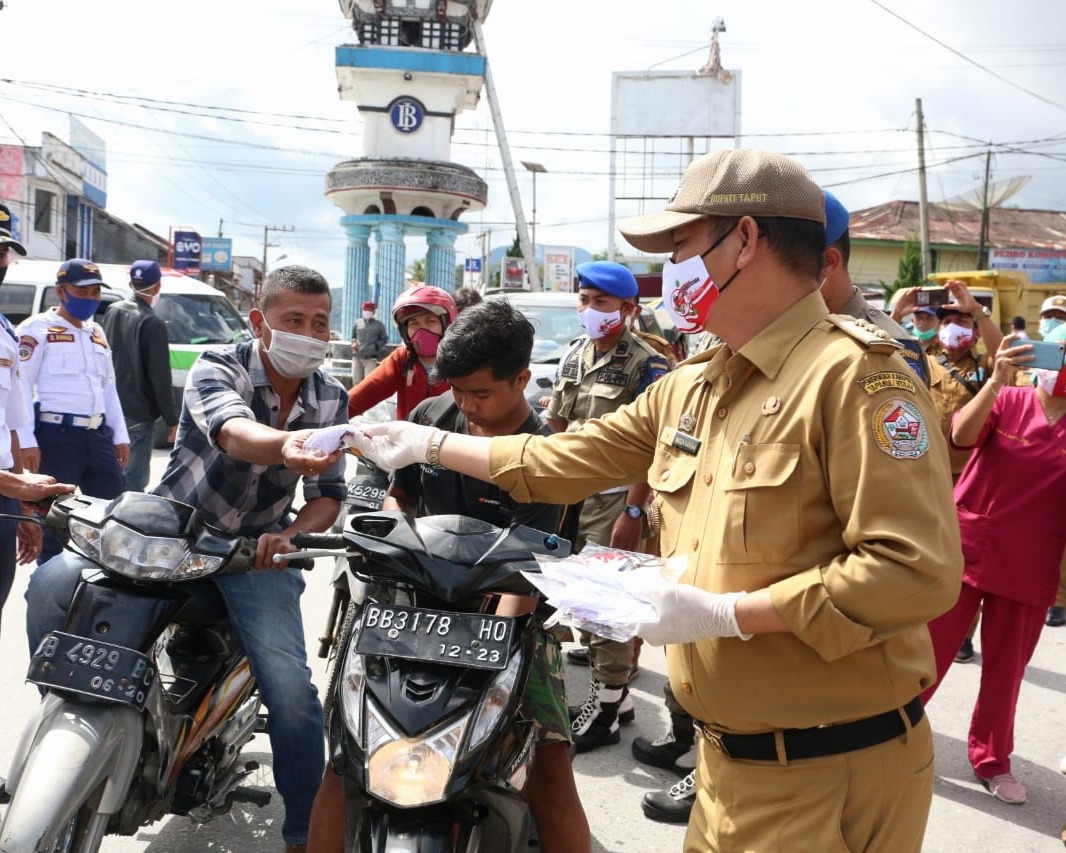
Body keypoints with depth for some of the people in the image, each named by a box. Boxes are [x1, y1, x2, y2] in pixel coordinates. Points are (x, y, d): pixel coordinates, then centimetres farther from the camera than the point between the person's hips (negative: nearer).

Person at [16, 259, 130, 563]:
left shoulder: (96, 332, 19)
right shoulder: (37, 329, -3)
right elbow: (20, 386, -10)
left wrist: (120, 435, 18)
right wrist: (26, 441, -17)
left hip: (98, 436, 7)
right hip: (56, 437, -7)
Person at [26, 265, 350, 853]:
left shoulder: (330, 398, -2)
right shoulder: (217, 368, -15)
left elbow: (328, 494, 4)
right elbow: (234, 433, -38)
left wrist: (291, 535, -18)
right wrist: (286, 446, -61)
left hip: (256, 546, 1)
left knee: (291, 691, -15)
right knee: (53, 585, -24)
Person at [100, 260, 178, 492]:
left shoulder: (112, 312, 7)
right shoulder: (153, 323, -16)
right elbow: (160, 377, -16)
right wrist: (172, 421, -10)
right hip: (138, 415, -8)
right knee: (134, 480, -4)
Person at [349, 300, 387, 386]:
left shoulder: (379, 325, 2)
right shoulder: (357, 323, 10)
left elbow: (384, 340, 4)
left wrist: (374, 346, -11)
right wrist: (354, 343, 2)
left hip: (371, 358, -3)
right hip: (357, 357, 3)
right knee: (356, 380, 8)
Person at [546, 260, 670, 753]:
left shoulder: (645, 365, -10)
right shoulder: (574, 355, 12)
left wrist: (632, 513, -19)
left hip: (614, 499, -7)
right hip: (569, 493, 7)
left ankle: (606, 707, 11)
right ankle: (611, 690, 28)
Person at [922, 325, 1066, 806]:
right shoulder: (1006, 401, -3)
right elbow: (961, 435, -21)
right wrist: (996, 381, -33)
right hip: (965, 547, -2)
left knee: (1006, 666, 11)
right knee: (928, 650, 7)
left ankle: (991, 759, 28)